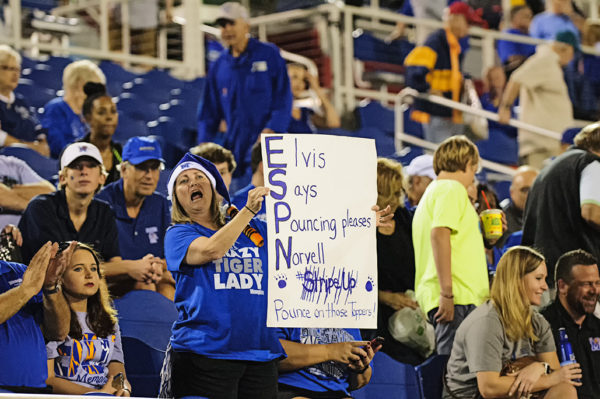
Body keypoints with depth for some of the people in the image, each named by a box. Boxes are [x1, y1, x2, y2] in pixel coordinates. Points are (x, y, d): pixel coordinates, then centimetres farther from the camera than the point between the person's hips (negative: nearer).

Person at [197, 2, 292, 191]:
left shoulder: (269, 55, 3)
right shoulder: (219, 66, 13)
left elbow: (283, 99, -2)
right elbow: (209, 112, 18)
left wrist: (270, 131, -15)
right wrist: (204, 142, 2)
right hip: (235, 146, 4)